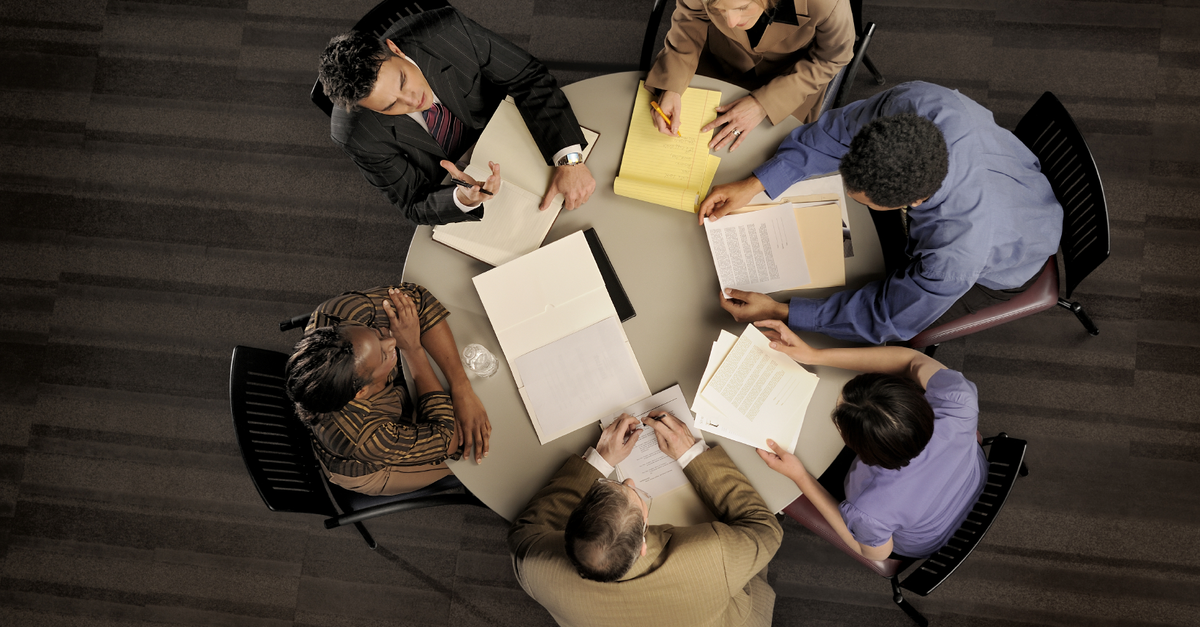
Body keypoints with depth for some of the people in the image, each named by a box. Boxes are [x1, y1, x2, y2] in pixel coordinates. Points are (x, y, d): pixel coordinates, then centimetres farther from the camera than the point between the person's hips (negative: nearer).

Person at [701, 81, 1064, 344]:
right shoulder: (912, 103, -40)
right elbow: (838, 131, -20)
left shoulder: (955, 259, -49)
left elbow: (889, 319, -30)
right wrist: (755, 184, -27)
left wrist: (781, 313, -30)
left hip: (997, 273, -5)